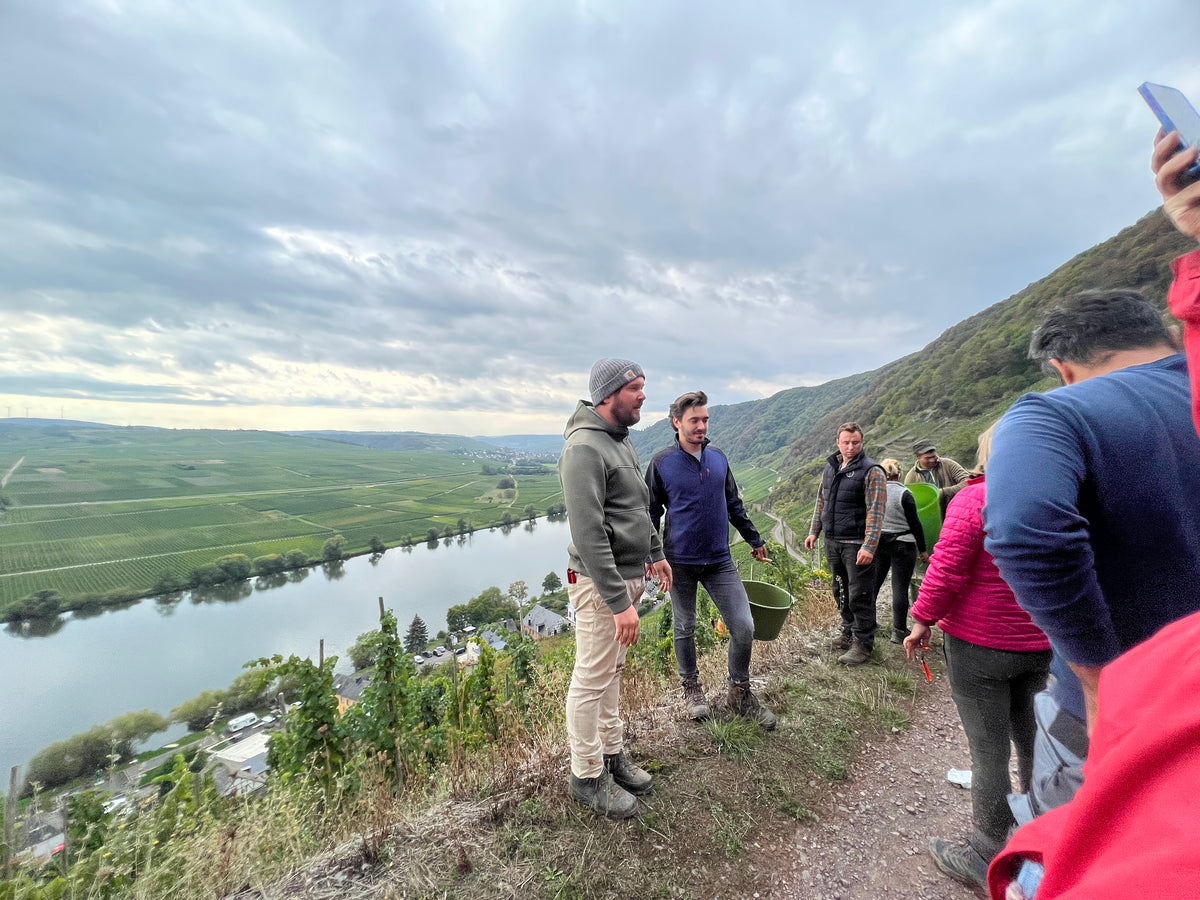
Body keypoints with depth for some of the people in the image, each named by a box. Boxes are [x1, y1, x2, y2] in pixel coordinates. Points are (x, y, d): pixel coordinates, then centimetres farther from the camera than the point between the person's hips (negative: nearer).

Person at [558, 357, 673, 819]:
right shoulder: (584, 448, -21)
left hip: (627, 574, 10)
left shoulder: (621, 441, 11)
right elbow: (588, 534, -26)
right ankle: (586, 776, 27)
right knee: (592, 680, 7)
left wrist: (655, 553, 23)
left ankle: (612, 754, 39)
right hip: (600, 583, -9)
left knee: (612, 670, 21)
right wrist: (619, 601, -25)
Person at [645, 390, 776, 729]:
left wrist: (755, 539, 18)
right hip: (680, 562, -3)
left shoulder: (718, 457, 5)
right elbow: (651, 513, -2)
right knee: (684, 628, 13)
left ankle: (740, 692, 26)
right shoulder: (662, 462, -7)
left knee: (744, 626, 2)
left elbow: (734, 505, 15)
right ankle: (692, 687, 37)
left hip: (720, 560, 3)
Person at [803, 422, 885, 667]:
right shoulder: (831, 466, 11)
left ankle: (863, 643, 15)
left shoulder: (871, 471, -10)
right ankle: (849, 632, 33)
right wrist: (814, 531, 14)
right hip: (832, 541, 7)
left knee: (859, 595, 1)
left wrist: (869, 547, -21)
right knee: (841, 591, 17)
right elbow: (821, 501, 18)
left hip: (857, 544, -7)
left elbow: (875, 512, -15)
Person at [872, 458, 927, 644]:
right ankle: (899, 631, 5)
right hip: (902, 546, -4)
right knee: (900, 587, 1)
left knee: (873, 584, 12)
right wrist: (922, 549, 1)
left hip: (878, 544, 4)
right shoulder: (904, 494, -11)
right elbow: (915, 524, -8)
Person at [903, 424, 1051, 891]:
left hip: (979, 644, -6)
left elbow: (946, 571, -21)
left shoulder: (974, 498, -20)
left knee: (989, 749, 6)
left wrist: (923, 621, -9)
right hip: (1040, 645, 6)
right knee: (1031, 738, 24)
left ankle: (986, 857, 22)